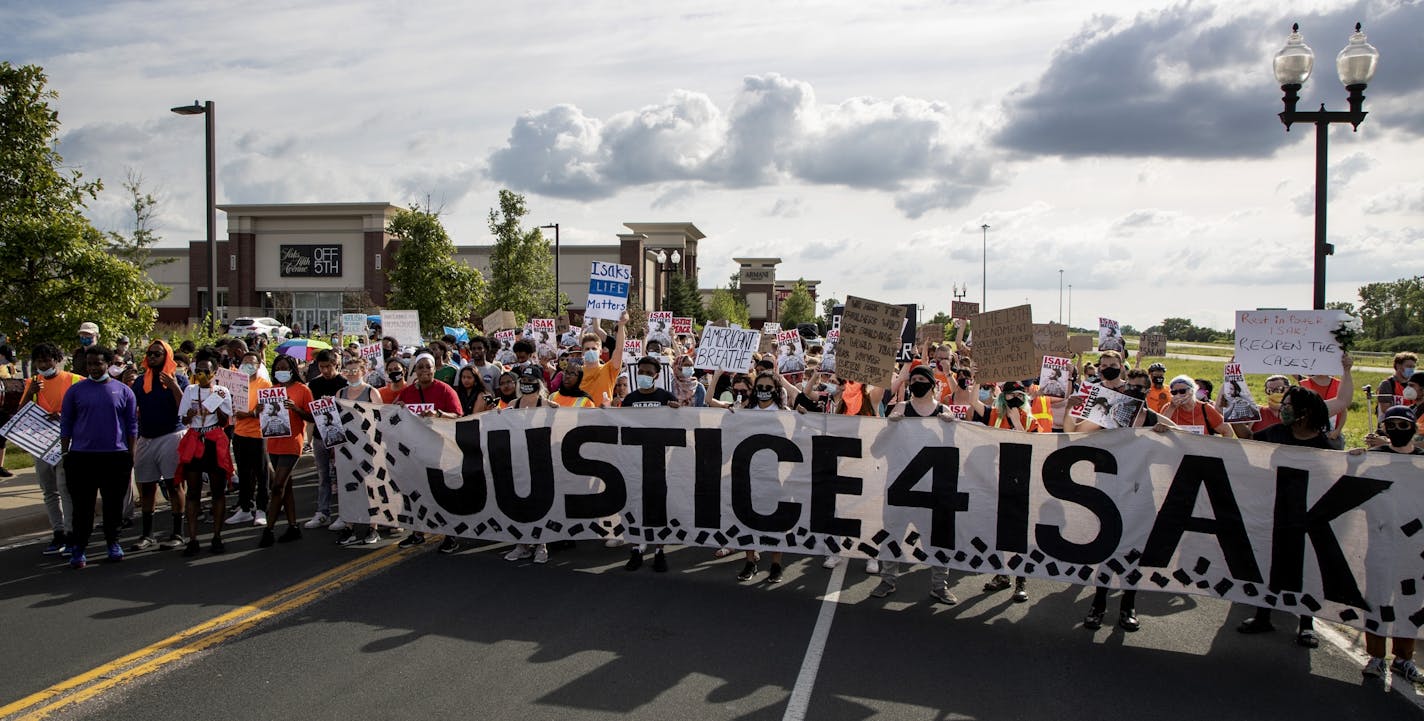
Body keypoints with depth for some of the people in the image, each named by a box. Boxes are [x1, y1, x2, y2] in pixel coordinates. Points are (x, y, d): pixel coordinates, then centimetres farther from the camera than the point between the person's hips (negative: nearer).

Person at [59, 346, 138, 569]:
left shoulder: (123, 391, 5)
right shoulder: (76, 390, 4)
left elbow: (132, 425, 8)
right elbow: (66, 424, 7)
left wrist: (131, 455, 4)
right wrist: (65, 453, 3)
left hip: (116, 456, 0)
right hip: (82, 456, 0)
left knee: (114, 503, 8)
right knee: (82, 504, 2)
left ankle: (113, 543, 21)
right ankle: (78, 548, 9)